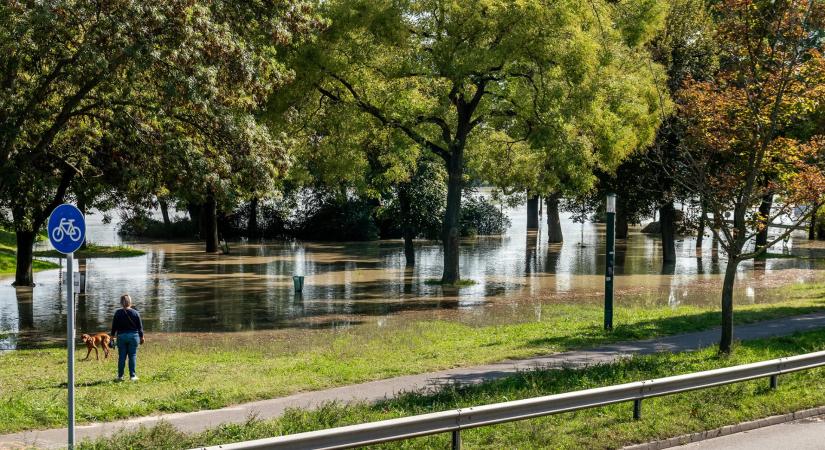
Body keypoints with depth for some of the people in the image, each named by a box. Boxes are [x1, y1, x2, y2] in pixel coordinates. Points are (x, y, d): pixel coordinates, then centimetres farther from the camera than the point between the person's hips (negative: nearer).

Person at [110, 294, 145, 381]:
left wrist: (112, 336, 10)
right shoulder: (135, 313, -3)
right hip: (133, 336, -1)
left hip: (121, 336, 1)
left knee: (121, 357, 7)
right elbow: (140, 327, 1)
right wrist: (141, 337, 10)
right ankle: (132, 376, 4)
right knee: (132, 356, 4)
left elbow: (114, 326, 1)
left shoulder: (118, 313, -3)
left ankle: (120, 376, 10)